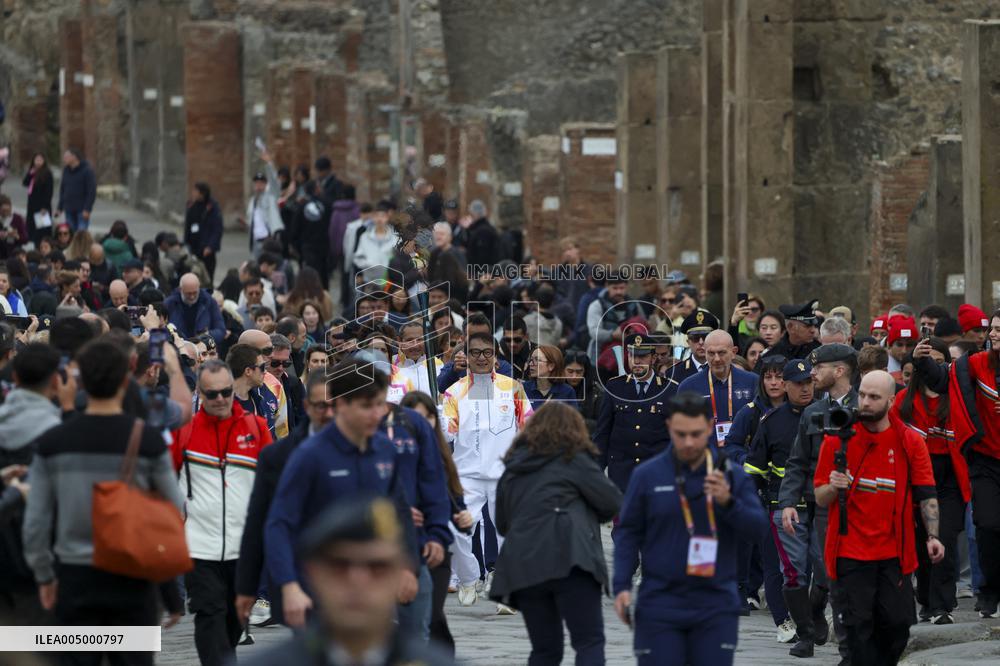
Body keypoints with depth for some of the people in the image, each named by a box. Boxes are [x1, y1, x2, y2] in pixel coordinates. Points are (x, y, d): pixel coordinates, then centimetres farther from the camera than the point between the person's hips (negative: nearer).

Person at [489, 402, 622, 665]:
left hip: (521, 566, 5)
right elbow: (613, 501, 5)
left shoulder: (513, 467, 23)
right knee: (590, 641, -9)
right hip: (568, 559, -5)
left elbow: (502, 524, 29)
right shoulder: (572, 458, 6)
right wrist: (588, 514, 24)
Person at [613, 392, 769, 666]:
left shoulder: (731, 476, 5)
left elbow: (758, 529, -2)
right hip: (660, 605, -1)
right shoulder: (648, 475, 2)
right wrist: (622, 587, -5)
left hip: (715, 605, 1)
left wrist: (728, 502, -21)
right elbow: (629, 533, 5)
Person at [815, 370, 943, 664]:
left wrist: (932, 536, -7)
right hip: (850, 551, -1)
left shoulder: (910, 441, 3)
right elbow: (820, 497, 4)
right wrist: (833, 488, -19)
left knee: (897, 623, 0)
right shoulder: (837, 439, 0)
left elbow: (926, 495, 5)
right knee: (859, 626, -3)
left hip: (894, 552, 1)